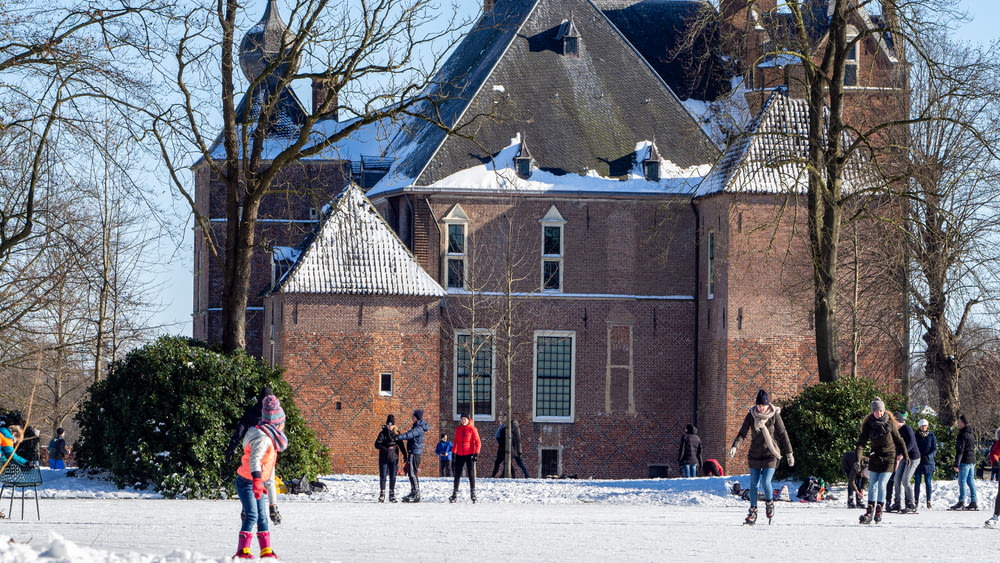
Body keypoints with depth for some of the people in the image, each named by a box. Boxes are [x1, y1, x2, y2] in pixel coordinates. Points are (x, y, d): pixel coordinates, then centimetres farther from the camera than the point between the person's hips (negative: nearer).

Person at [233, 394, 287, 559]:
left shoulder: (269, 437, 10)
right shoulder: (262, 438, -23)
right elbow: (254, 459, -38)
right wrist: (257, 481, -49)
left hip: (256, 483, 10)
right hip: (246, 482, -10)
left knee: (262, 516, 12)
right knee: (252, 516, -17)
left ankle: (266, 551, 17)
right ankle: (242, 551, -20)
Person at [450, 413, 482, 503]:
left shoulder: (472, 429, -5)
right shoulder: (458, 429, 7)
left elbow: (478, 442, -6)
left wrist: (476, 453, -14)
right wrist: (454, 452, 13)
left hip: (470, 454, -4)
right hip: (459, 455, 4)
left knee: (471, 474, -1)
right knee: (457, 474, 5)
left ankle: (473, 494, 6)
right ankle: (455, 494, 10)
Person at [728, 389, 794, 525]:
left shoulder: (774, 415, -7)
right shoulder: (751, 415, -3)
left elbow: (783, 435, -1)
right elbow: (742, 433, -7)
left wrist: (789, 453, 0)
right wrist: (734, 446, -24)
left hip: (770, 454, -3)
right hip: (755, 454, 3)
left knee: (765, 481, -16)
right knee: (753, 484, 5)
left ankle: (769, 503, 12)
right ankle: (753, 511, 19)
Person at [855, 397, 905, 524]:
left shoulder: (889, 422, -8)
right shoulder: (869, 424, -5)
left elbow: (897, 438, 5)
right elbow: (862, 441, -12)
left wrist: (901, 452, 10)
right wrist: (858, 457, -24)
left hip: (889, 458, -3)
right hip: (875, 457, 3)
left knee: (881, 484, -10)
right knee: (872, 485, 4)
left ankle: (879, 512, 0)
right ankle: (869, 512, 8)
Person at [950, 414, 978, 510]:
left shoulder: (962, 435, -13)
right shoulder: (970, 434, 16)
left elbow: (960, 450, -17)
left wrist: (956, 464, -17)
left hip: (965, 461, -9)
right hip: (972, 461, 9)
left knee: (962, 481, -7)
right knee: (970, 481, 10)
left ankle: (961, 502, -9)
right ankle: (974, 503, 9)